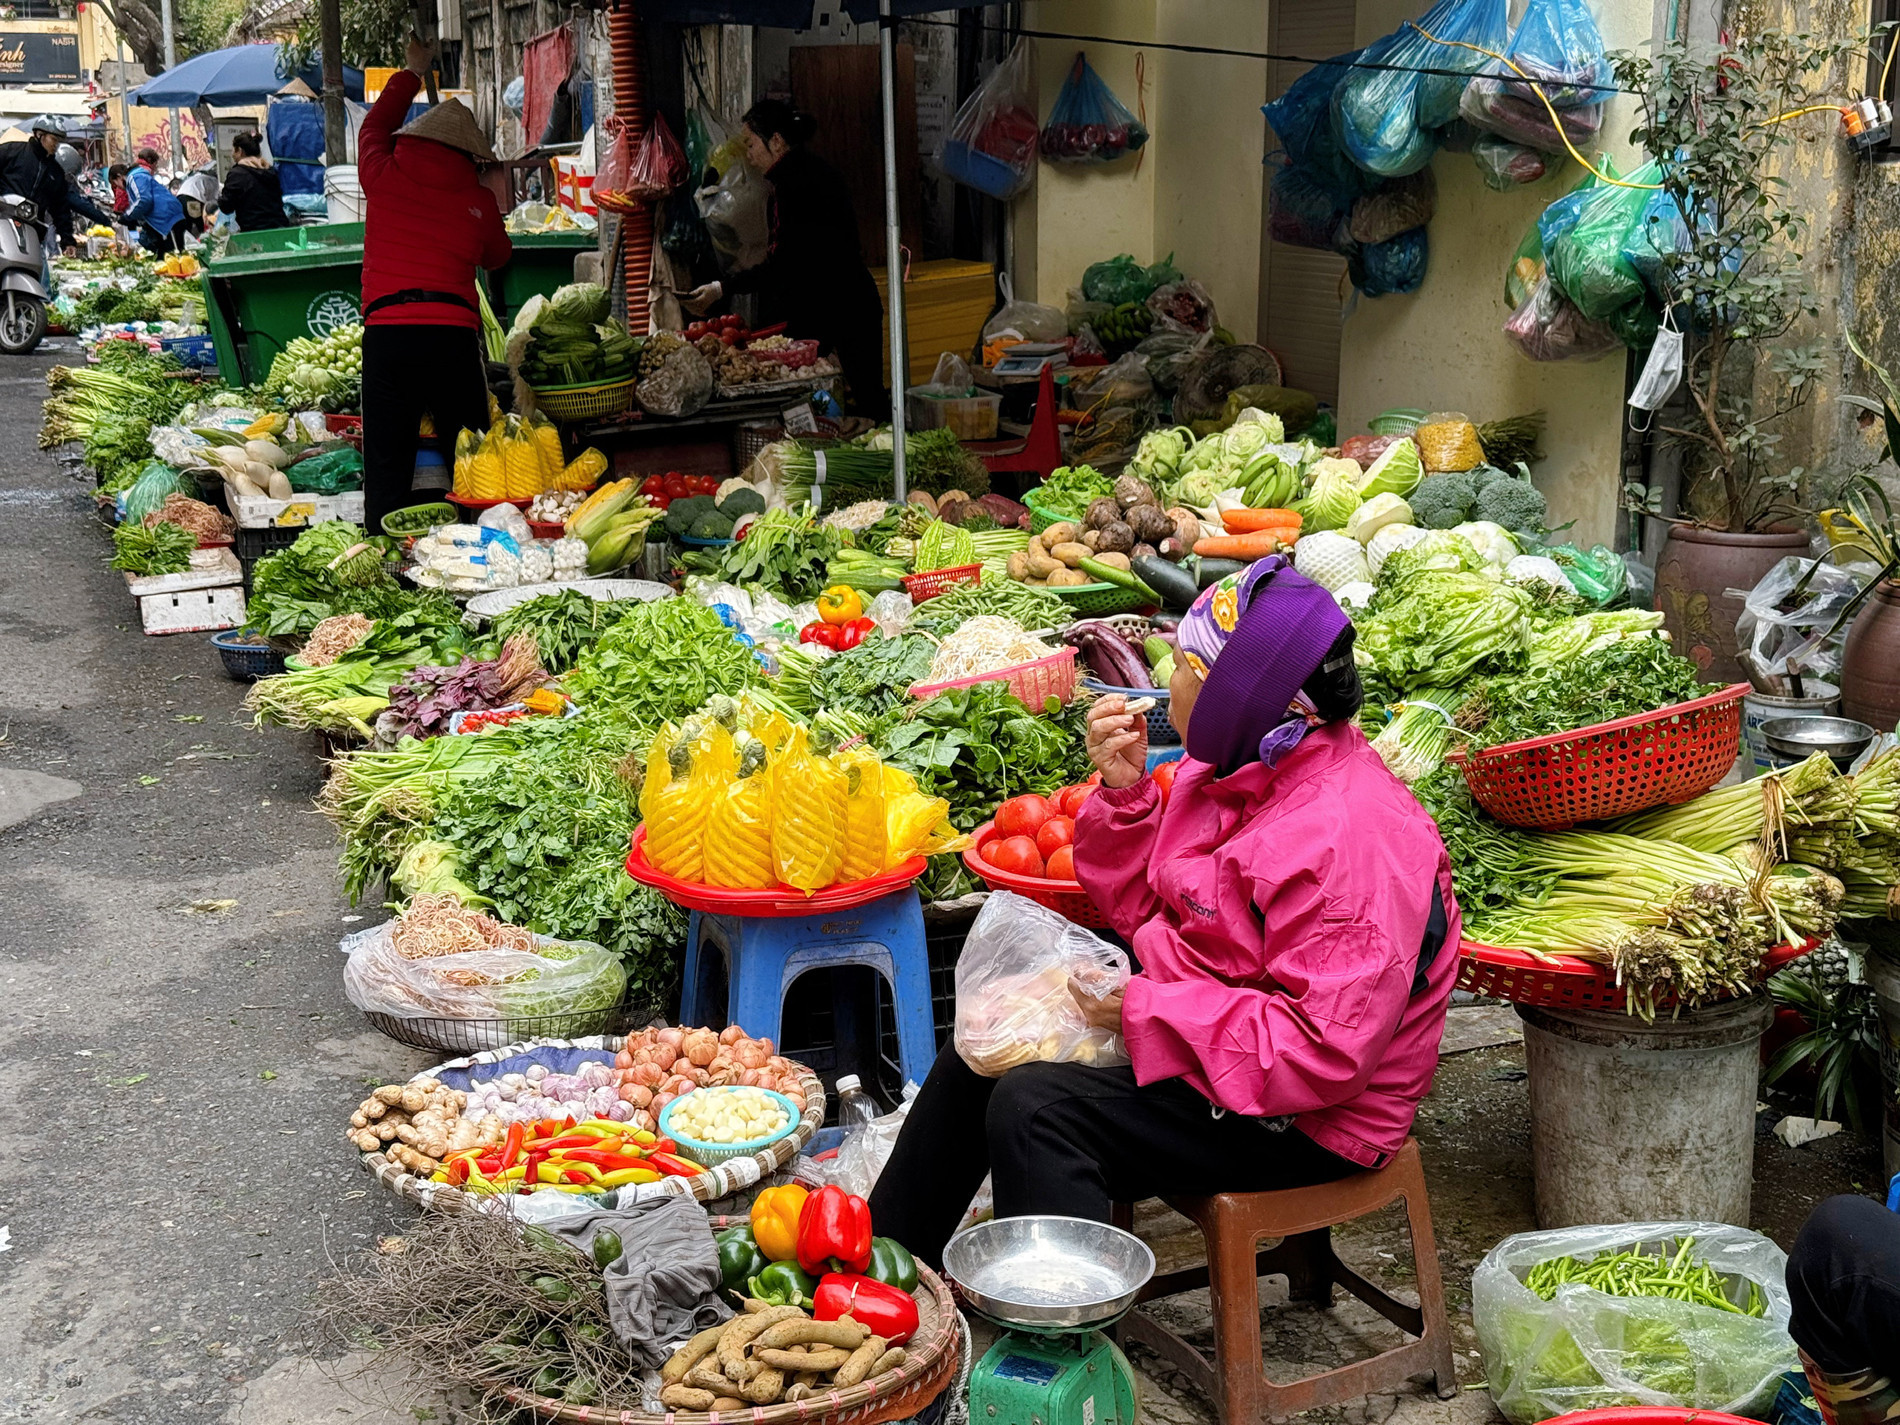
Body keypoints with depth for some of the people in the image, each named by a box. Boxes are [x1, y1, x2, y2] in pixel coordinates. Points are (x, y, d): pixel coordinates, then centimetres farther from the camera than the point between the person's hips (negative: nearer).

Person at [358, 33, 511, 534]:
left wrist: (413, 71, 44)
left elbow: (375, 127, 29)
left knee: (385, 467, 1)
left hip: (386, 330, 0)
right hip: (455, 332, 0)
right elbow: (498, 256, 26)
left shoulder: (385, 176, 7)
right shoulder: (479, 199, 8)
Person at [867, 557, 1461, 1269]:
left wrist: (1143, 1011, -26)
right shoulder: (1233, 771, 2)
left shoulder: (1348, 838, -28)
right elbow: (1145, 911, 12)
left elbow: (1327, 1053, -31)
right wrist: (1124, 790, -4)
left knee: (1033, 1105, -24)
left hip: (1300, 1122, -10)